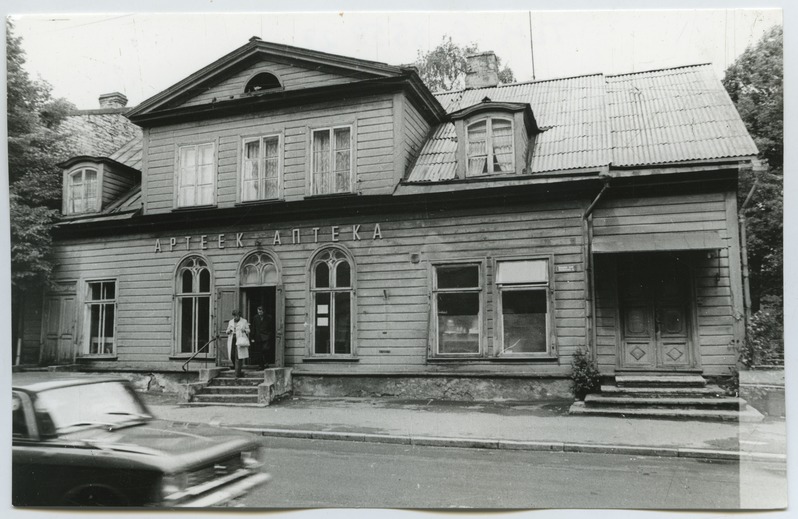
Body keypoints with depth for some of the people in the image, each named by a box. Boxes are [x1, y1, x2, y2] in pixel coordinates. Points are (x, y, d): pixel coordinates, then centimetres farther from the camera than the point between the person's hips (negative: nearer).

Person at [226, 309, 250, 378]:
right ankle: (239, 367, 27)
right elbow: (227, 332, 16)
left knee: (238, 357, -10)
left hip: (240, 341, -4)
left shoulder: (244, 321, 2)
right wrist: (229, 331, -7)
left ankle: (237, 374, -9)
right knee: (232, 356, -1)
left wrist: (244, 330, -16)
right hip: (232, 341, 4)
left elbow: (248, 331, 5)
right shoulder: (230, 322, 12)